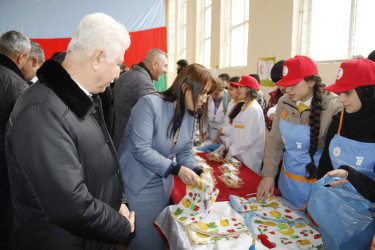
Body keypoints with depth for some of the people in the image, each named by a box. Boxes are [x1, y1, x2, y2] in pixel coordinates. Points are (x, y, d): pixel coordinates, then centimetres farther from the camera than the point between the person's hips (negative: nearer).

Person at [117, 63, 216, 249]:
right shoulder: (150, 103, -21)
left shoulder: (191, 115, 2)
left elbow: (185, 153, 6)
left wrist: (198, 173, -12)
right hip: (135, 185, -6)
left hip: (162, 186, 6)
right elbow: (141, 149, -26)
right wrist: (177, 169, -27)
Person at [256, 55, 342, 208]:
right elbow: (275, 141, 4)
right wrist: (268, 175, -2)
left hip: (316, 183, -4)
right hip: (287, 180, 5)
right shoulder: (284, 102, -3)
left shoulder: (333, 107, -17)